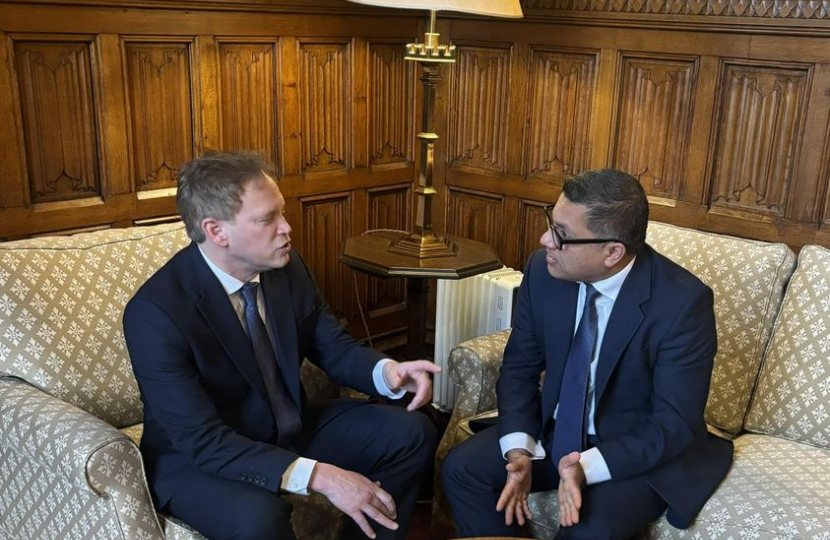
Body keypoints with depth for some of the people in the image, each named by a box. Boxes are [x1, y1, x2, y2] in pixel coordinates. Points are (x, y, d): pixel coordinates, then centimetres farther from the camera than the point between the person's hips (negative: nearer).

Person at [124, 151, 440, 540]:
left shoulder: (286, 265, -9)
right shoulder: (155, 312, -26)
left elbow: (332, 346, 3)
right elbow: (204, 440, -29)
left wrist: (387, 371, -20)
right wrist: (317, 475, -37)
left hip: (290, 429, 6)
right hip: (198, 458, -6)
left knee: (411, 433, -4)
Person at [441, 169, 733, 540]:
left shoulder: (684, 302, -25)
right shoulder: (544, 270, -12)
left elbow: (674, 424, -21)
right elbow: (519, 367, -2)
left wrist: (588, 467, -33)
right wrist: (518, 451, -17)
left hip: (643, 452, -4)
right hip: (555, 430, 5)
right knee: (461, 468, -10)